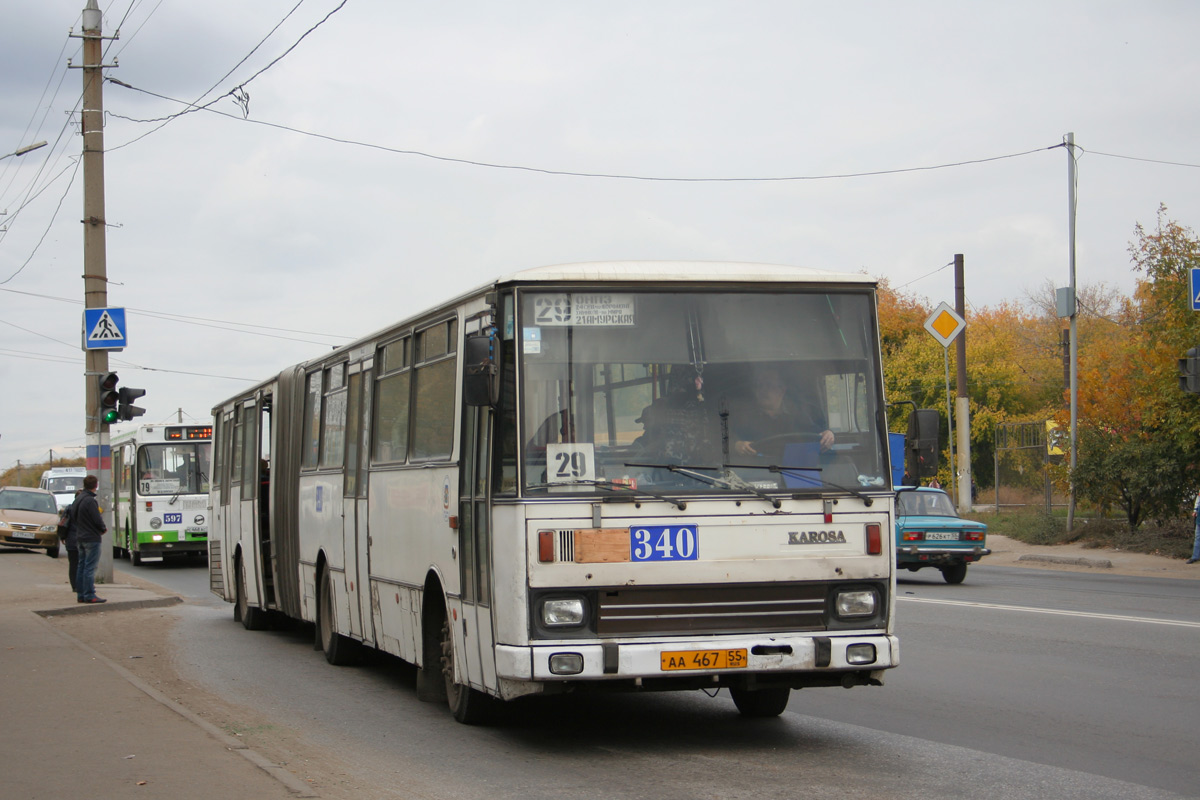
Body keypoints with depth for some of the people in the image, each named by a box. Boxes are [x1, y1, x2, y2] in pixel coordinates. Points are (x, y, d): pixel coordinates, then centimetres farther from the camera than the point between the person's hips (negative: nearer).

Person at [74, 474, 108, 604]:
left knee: (81, 567, 12)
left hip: (80, 538, 9)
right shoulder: (90, 501, -18)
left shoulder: (77, 500, 10)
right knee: (90, 568, -7)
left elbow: (73, 518, 16)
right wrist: (104, 529, 2)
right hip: (92, 538, -9)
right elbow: (97, 520, -18)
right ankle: (89, 595, -7)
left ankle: (80, 594, 14)